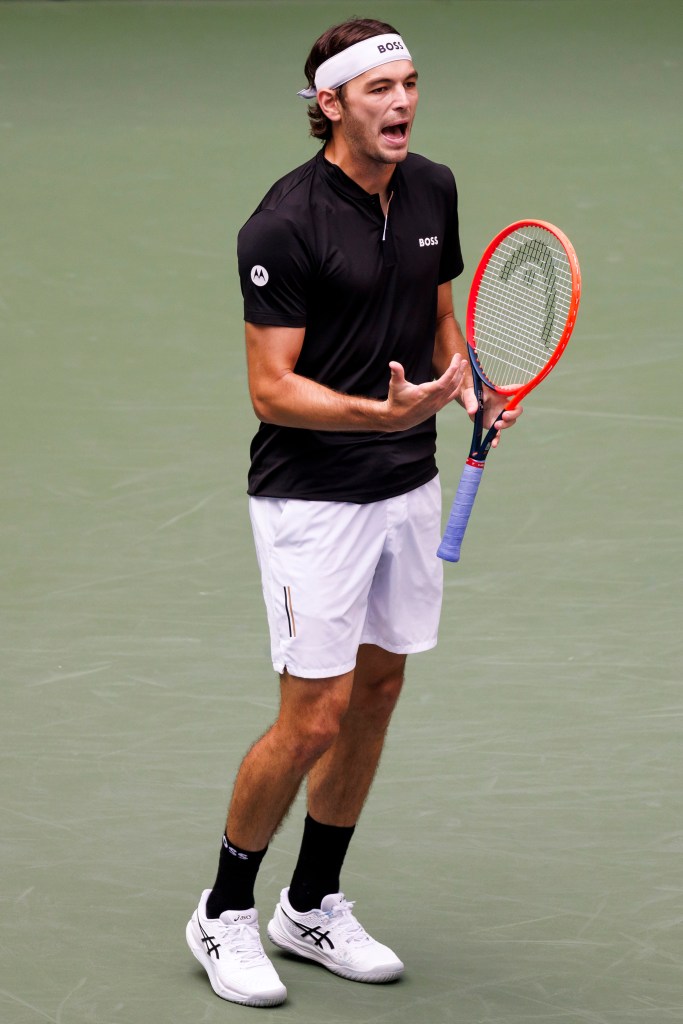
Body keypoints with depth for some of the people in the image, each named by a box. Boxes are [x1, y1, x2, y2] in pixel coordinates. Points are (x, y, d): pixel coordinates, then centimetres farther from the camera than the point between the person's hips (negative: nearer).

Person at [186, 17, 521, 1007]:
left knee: (377, 692, 13)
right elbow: (271, 388, -20)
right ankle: (225, 914, 12)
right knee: (315, 717, -7)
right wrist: (383, 411, -34)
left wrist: (467, 384, -1)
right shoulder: (286, 225, -19)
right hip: (312, 499, -7)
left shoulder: (433, 190, 3)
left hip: (408, 487, 7)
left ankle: (313, 905, 27)